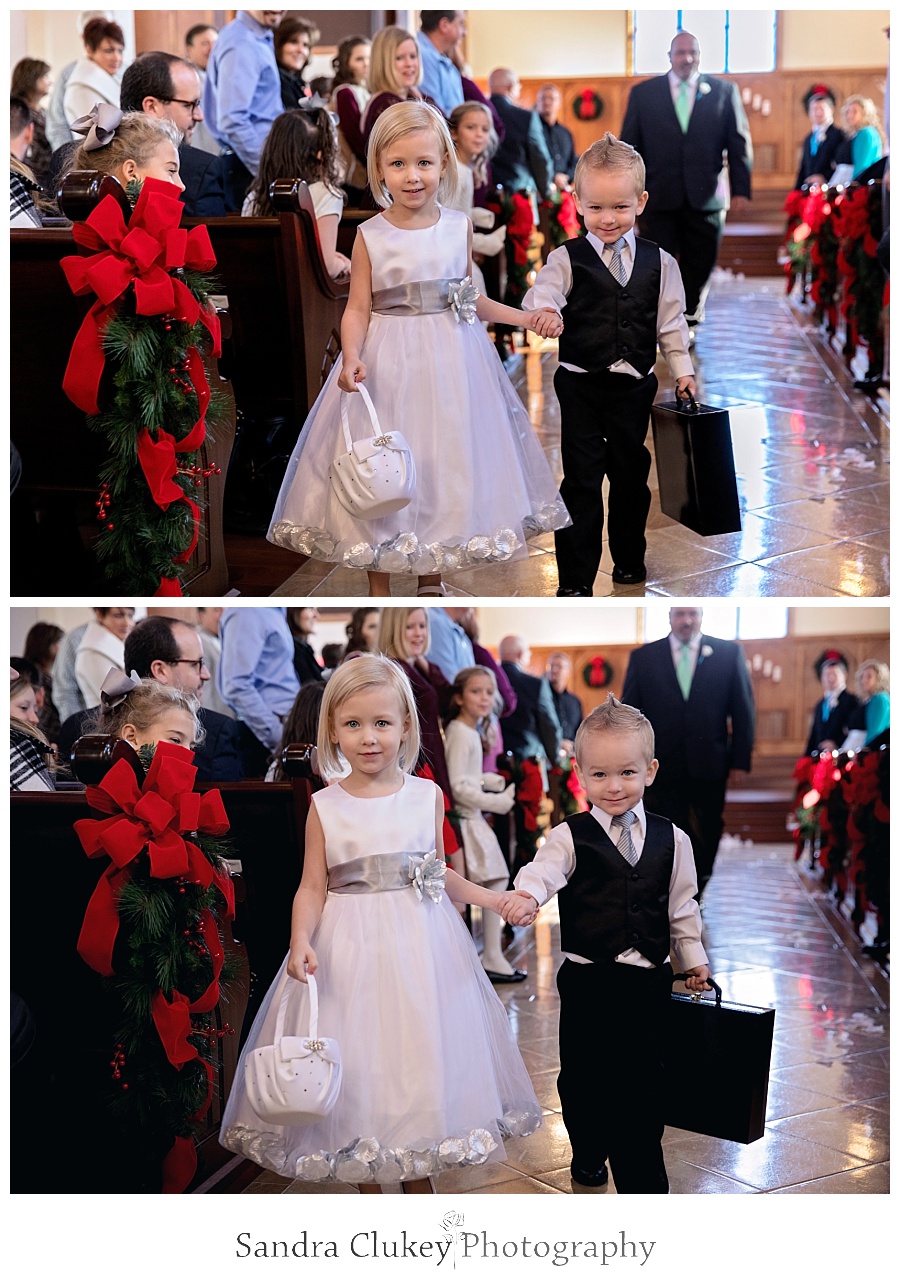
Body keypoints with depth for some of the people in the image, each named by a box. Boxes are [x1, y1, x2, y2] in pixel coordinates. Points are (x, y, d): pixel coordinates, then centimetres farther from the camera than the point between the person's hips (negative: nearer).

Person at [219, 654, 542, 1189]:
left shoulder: (427, 795, 2)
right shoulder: (325, 806, -4)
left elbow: (438, 874, 11)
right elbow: (313, 886, -3)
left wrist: (496, 899, 4)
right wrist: (301, 940, -19)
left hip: (420, 944, 2)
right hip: (351, 948, -2)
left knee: (423, 1054, 9)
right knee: (357, 1064, 4)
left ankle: (418, 1174, 28)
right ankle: (367, 1181, 23)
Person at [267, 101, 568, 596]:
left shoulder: (459, 226, 2)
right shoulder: (370, 236, -7)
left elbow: (468, 299, 12)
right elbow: (358, 309, -8)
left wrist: (525, 318, 6)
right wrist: (351, 357, -25)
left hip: (452, 362, 3)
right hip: (390, 368, -3)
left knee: (447, 465, 10)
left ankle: (431, 579, 27)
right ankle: (379, 587, 18)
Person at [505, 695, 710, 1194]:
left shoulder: (671, 840, 4)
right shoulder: (571, 837, -5)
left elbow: (681, 906, 14)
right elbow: (544, 870, -24)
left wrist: (693, 959, 18)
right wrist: (526, 896, -45)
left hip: (649, 980, 1)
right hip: (587, 979, -1)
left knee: (646, 1079, 5)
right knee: (583, 1076, 11)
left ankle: (643, 1182, 16)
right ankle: (588, 1153, 36)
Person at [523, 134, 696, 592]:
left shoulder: (659, 263, 4)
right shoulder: (567, 259, -4)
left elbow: (671, 321, 9)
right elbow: (543, 293, -19)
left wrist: (682, 369, 8)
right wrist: (543, 311, -41)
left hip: (634, 386, 2)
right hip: (581, 386, -2)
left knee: (631, 474, 15)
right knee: (581, 480, -1)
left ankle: (629, 557, 34)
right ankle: (575, 578, 5)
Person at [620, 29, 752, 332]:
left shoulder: (724, 91, 8)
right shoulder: (643, 93, 7)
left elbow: (739, 144, 6)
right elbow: (628, 146, 6)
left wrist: (741, 190, -2)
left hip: (705, 196, 1)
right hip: (660, 196, 0)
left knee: (699, 267, 6)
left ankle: (690, 321, 20)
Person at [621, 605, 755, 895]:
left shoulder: (729, 653, 3)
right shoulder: (642, 657, 4)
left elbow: (743, 711, 4)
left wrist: (741, 761, -1)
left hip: (711, 768, 0)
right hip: (664, 770, 0)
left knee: (713, 841, 10)